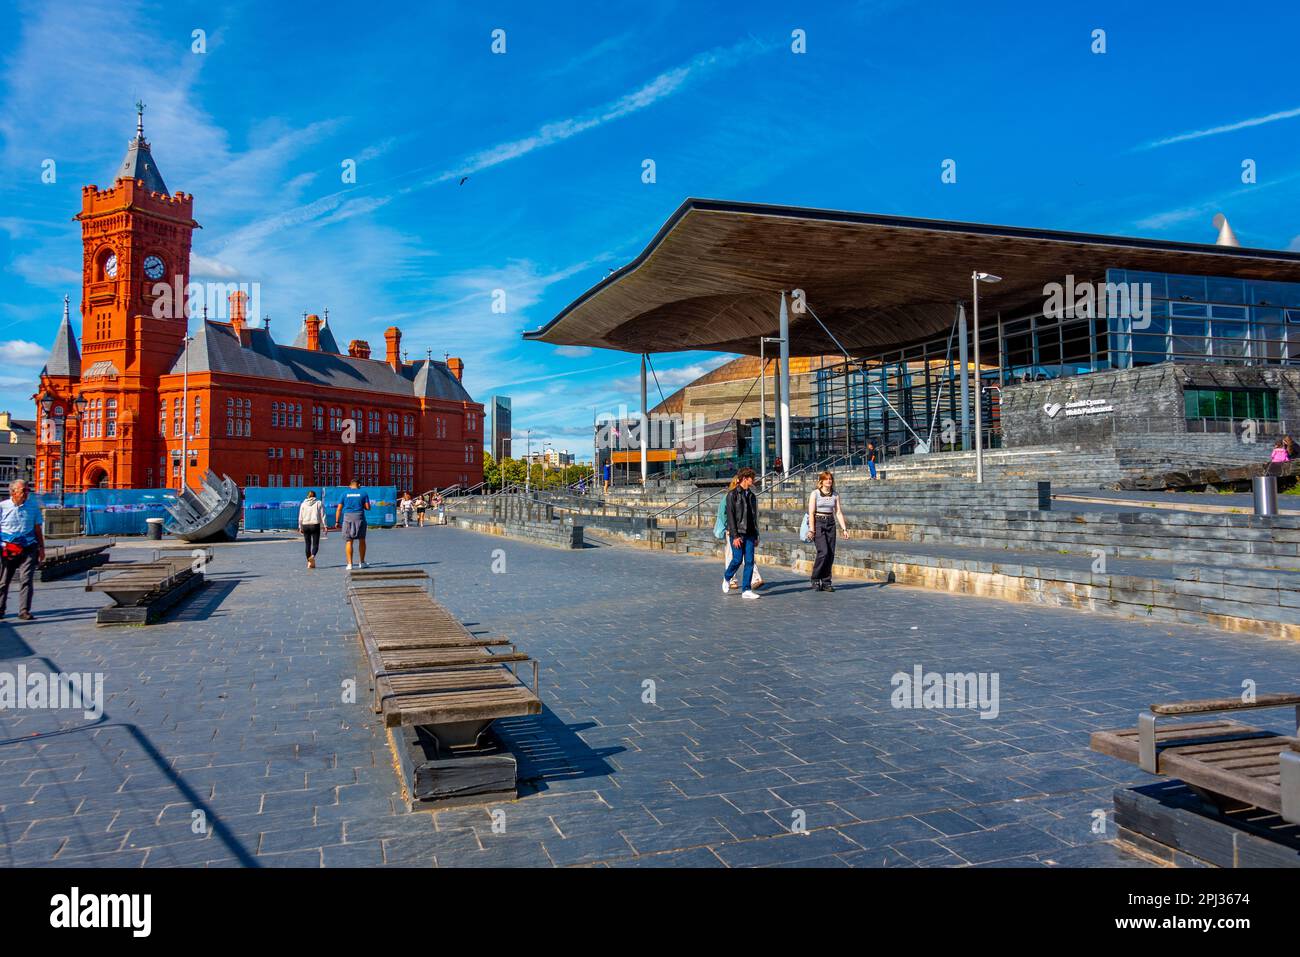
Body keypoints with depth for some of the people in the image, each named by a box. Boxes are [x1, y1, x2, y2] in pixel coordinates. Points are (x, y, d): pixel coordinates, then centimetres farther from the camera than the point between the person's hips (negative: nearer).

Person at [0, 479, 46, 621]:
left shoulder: (33, 506, 7)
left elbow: (37, 529, 14)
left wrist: (41, 548, 13)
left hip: (28, 549, 1)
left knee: (26, 579, -6)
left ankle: (24, 611, -4)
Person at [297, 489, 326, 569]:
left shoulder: (303, 504, 6)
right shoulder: (319, 503, 2)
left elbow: (300, 517, 5)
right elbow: (322, 515, -1)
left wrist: (300, 527, 11)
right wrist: (324, 526, 1)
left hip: (305, 525, 2)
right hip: (315, 525, -2)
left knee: (308, 544, 10)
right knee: (315, 544, 1)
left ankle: (309, 562, 12)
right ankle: (312, 556, -27)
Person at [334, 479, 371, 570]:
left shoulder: (344, 494, 7)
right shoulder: (363, 493, 4)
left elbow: (339, 509, 2)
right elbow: (368, 507, 0)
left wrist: (337, 522, 5)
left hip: (347, 518, 0)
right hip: (359, 517, 0)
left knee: (348, 541, 3)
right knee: (361, 540, 13)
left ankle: (349, 564, -2)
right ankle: (362, 562, 17)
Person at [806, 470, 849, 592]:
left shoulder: (835, 495, 9)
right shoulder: (815, 493, -3)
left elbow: (838, 512, 9)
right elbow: (811, 512, -7)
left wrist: (844, 528, 0)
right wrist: (811, 529, -14)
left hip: (830, 524, 5)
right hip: (818, 523, -4)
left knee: (831, 554, 1)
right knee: (823, 552, -16)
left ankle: (826, 582, 10)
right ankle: (815, 579, 0)